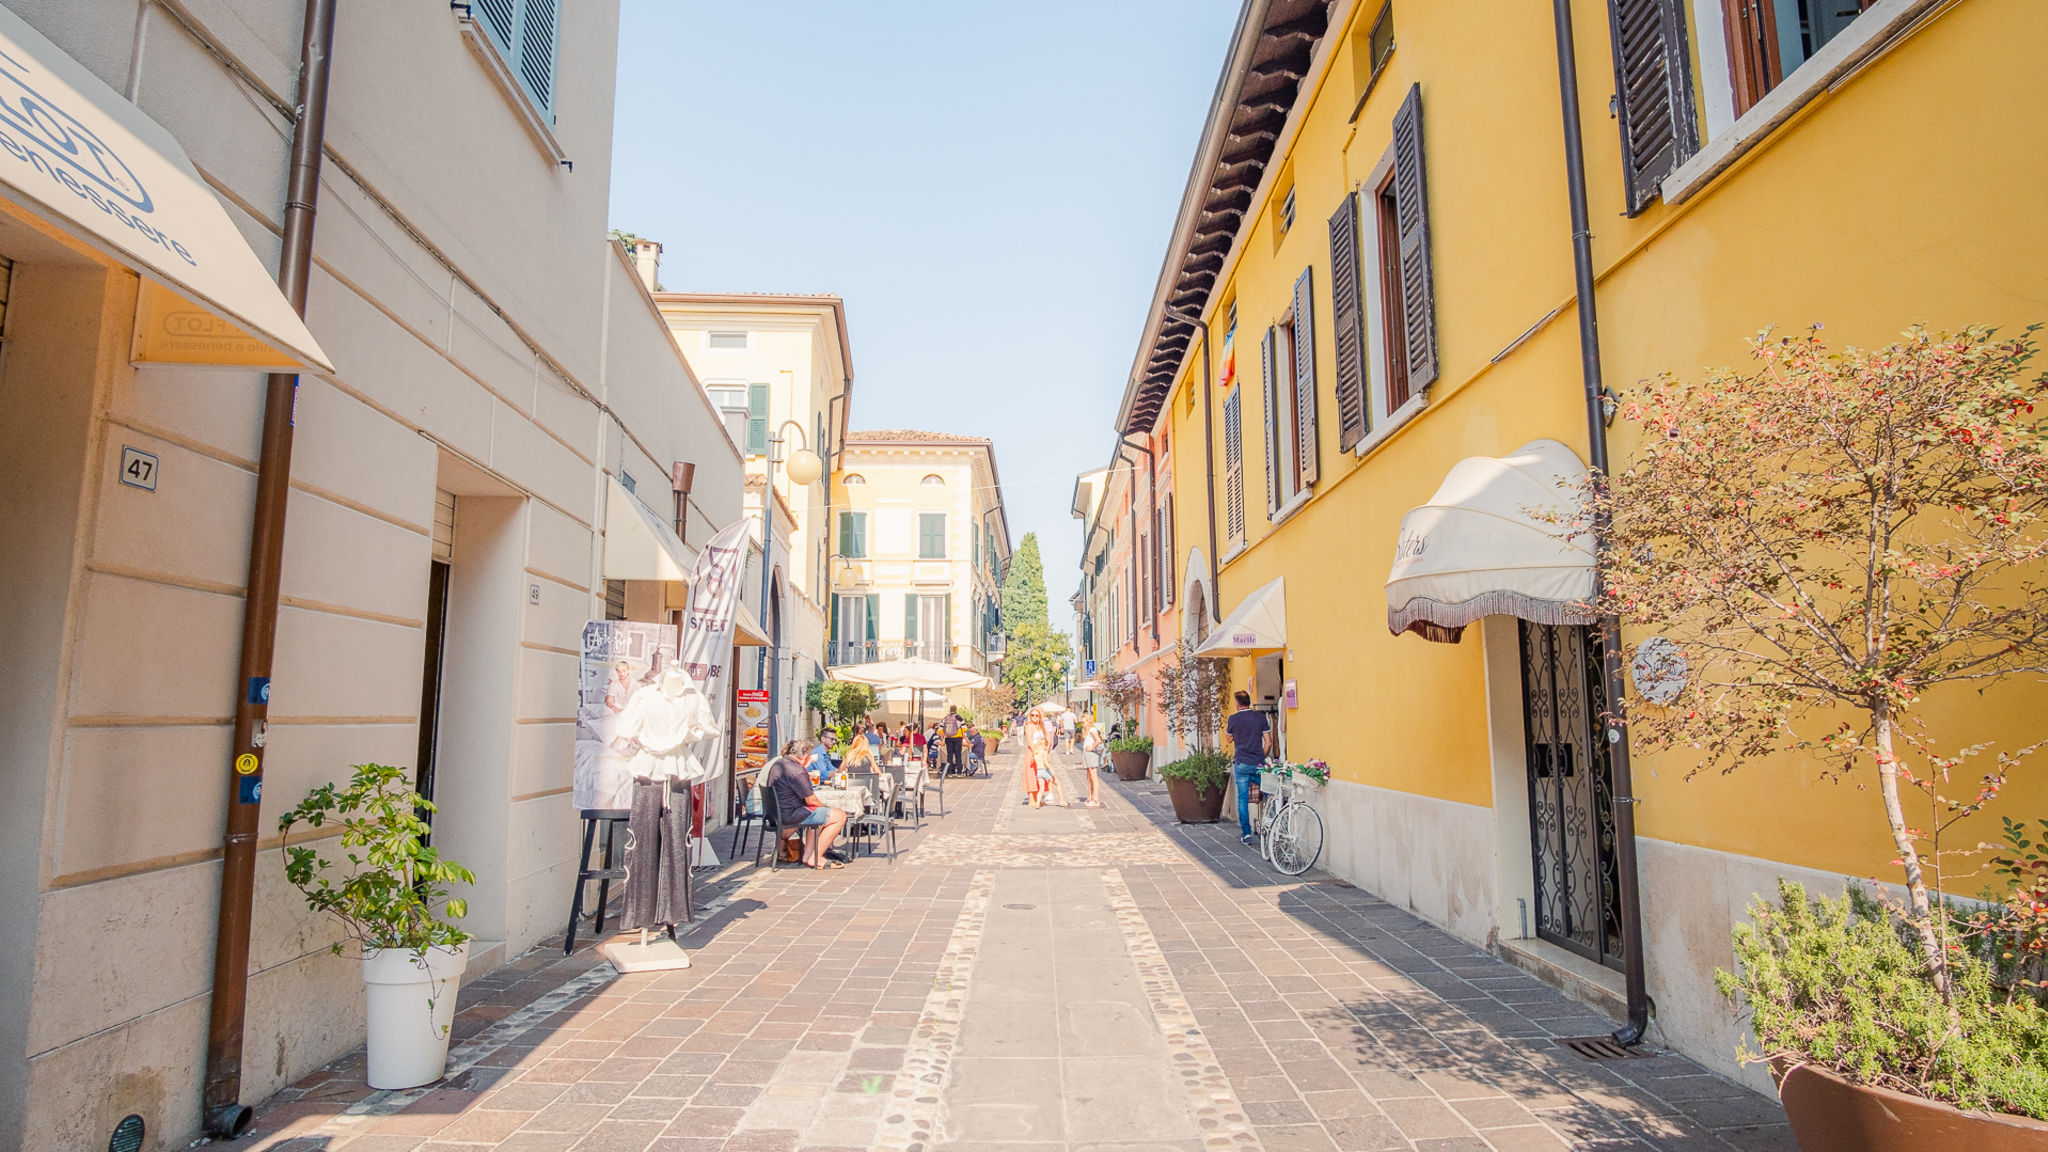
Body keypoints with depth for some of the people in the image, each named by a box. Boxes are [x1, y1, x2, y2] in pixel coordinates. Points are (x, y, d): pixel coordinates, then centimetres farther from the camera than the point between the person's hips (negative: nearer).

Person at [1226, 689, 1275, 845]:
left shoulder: (1233, 719, -1)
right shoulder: (1260, 717, 1)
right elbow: (1268, 742, 0)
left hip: (1241, 764, -1)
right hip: (1258, 764, 1)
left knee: (1242, 799, 3)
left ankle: (1246, 833, 1)